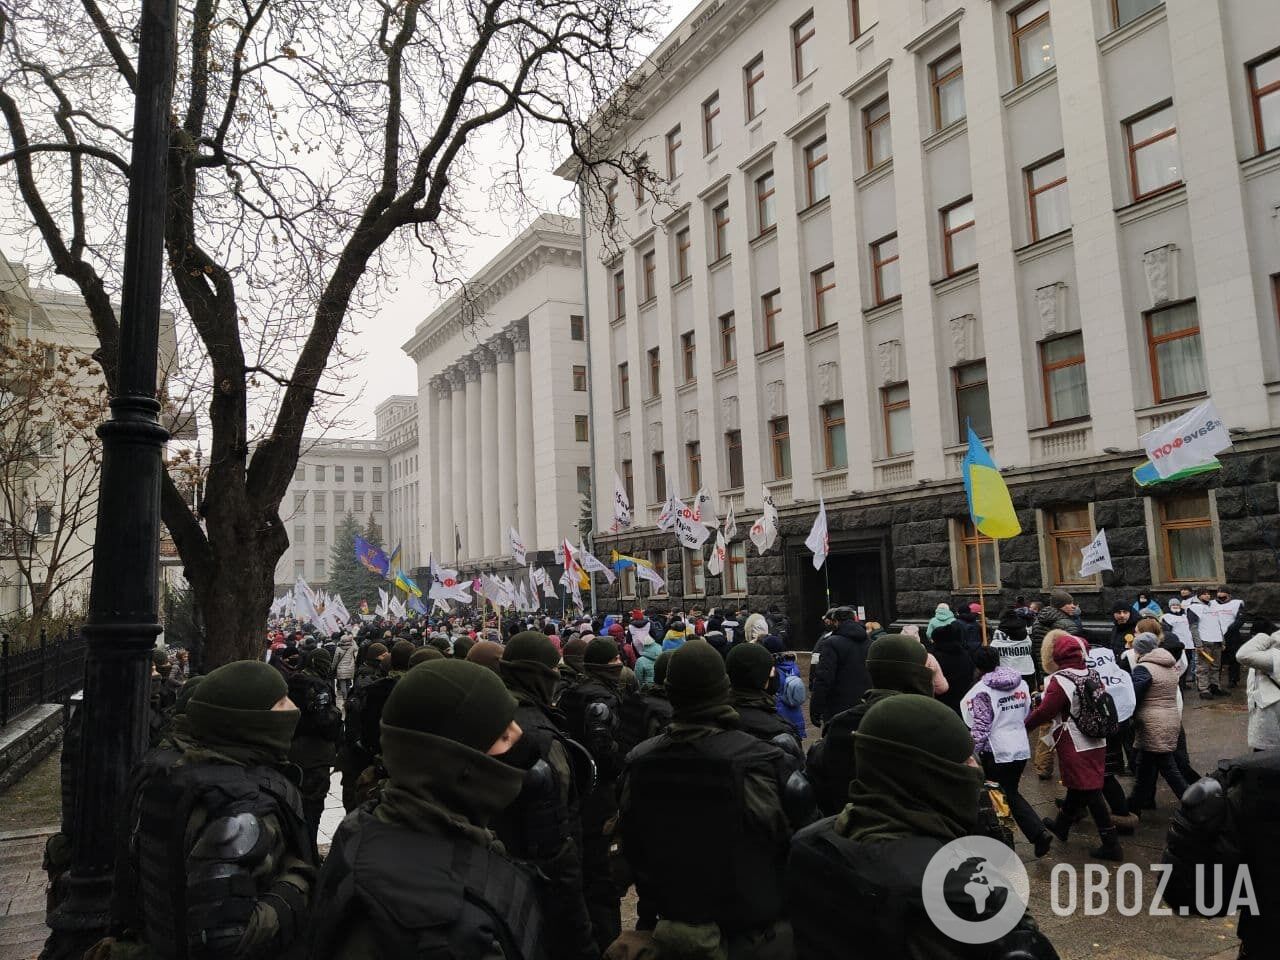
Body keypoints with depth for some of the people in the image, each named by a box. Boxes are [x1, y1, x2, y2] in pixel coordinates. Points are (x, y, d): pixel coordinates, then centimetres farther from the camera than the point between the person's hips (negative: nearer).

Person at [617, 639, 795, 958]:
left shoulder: (638, 763, -10)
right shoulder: (761, 762, -24)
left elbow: (632, 851, 1)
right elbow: (789, 844, -14)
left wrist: (648, 919, 15)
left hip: (672, 932, 3)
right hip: (753, 933, -3)